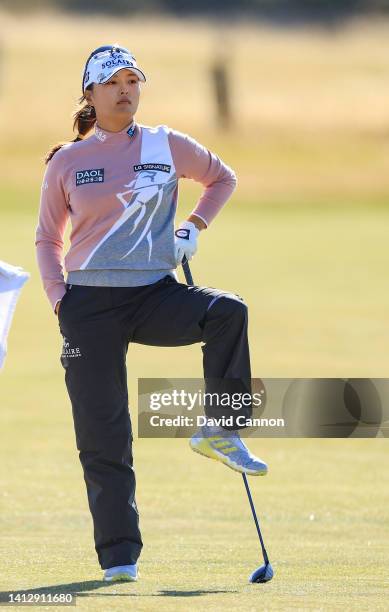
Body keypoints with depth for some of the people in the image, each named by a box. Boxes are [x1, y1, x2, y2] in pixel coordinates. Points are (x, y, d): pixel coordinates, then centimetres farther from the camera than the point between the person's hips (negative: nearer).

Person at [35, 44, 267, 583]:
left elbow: (222, 178, 24)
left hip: (155, 295, 0)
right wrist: (59, 298, 2)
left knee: (228, 312, -31)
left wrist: (195, 226, 8)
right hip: (90, 306, 0)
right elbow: (48, 238, 15)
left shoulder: (168, 147, 7)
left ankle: (220, 432, -19)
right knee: (103, 437, -4)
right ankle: (119, 557, 3)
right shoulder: (67, 162, 6)